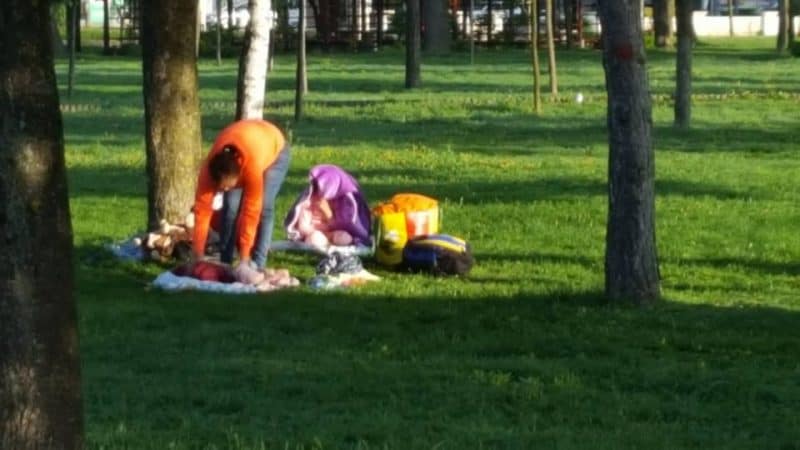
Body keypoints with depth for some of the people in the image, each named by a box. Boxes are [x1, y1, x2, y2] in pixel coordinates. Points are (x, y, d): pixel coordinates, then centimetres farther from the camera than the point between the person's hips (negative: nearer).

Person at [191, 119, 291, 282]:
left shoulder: (253, 165, -46)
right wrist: (198, 258, -32)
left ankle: (256, 265, -15)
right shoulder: (209, 168, -35)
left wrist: (244, 261, -39)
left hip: (275, 149, -3)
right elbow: (202, 209, -31)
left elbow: (251, 212, -41)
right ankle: (224, 263, -6)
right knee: (231, 206, -14)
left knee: (263, 207, -20)